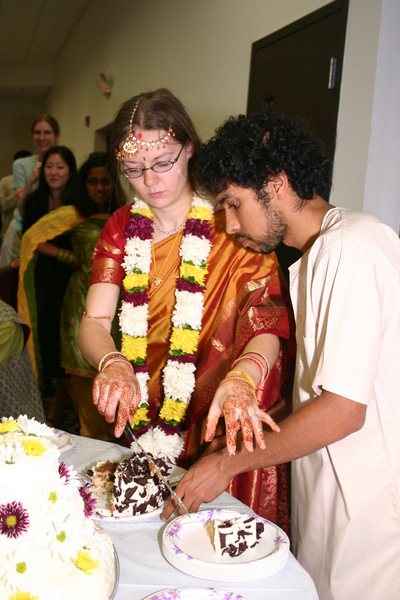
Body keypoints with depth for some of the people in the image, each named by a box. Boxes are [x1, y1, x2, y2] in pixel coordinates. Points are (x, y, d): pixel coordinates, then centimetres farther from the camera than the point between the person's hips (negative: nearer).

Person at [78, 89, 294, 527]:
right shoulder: (122, 227, 1)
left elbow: (268, 326, -21)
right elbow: (93, 322, -8)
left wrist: (240, 379, -43)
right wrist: (112, 364, -31)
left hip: (226, 428, -3)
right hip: (146, 420, 4)